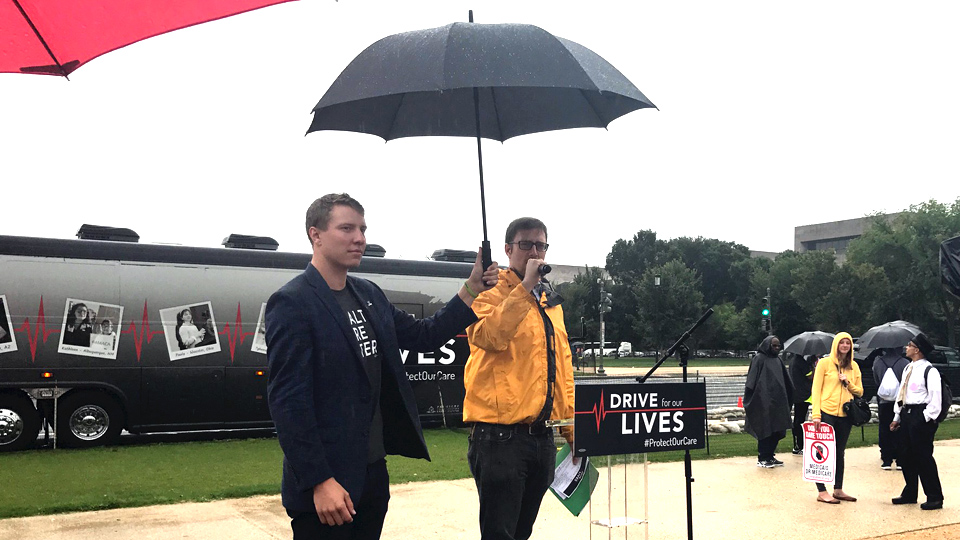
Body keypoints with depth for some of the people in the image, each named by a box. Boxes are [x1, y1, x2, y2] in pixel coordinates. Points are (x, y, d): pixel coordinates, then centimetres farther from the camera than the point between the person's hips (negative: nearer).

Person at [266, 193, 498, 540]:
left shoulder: (370, 294, 10)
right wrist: (320, 483, -21)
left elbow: (423, 336, 15)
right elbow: (288, 401, -18)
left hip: (374, 472, 7)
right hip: (327, 484, -7)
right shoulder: (293, 303, -14)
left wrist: (471, 291, 5)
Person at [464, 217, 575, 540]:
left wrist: (571, 426, 18)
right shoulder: (489, 294, -5)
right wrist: (526, 286, -23)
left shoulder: (551, 301, 16)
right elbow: (490, 336, -27)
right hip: (500, 436, -7)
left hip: (542, 436, 7)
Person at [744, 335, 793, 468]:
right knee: (766, 430, -4)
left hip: (777, 401, 7)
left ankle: (770, 456, 17)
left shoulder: (777, 360, 14)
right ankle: (762, 458, 4)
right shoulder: (759, 359, -7)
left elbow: (786, 381, 21)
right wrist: (750, 401, -15)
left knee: (777, 431, 7)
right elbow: (752, 380, -10)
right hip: (764, 401, -7)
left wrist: (787, 399, 17)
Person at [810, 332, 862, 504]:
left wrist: (848, 383, -7)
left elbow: (860, 391, 14)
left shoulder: (854, 366, 10)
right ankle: (821, 492, 2)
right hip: (827, 413, -5)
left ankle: (838, 490, 19)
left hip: (845, 414, 5)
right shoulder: (825, 363, -3)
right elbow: (816, 389, -5)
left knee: (839, 452, 12)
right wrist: (816, 414, -13)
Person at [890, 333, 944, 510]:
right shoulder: (908, 369, 15)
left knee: (924, 457, -5)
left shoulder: (929, 371, -12)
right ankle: (910, 494, 24)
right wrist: (897, 417, 18)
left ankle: (935, 497, 4)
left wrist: (926, 419, -16)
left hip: (921, 417, -9)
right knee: (906, 457, 13)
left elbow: (935, 398, -15)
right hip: (906, 415, 9)